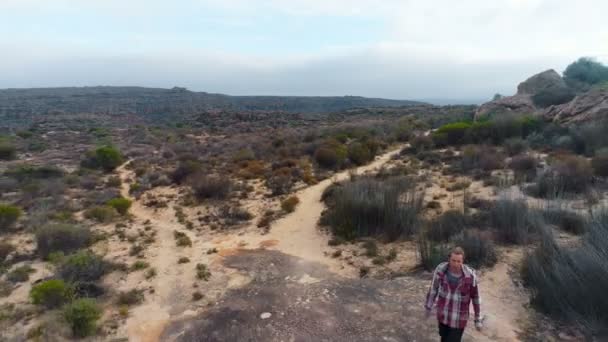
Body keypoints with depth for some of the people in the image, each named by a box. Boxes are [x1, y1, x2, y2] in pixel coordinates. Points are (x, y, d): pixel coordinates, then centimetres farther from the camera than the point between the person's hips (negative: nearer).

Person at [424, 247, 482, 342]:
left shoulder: (470, 275, -25)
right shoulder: (440, 269, -20)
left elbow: (475, 297, -9)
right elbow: (434, 287, -2)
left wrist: (478, 320, 0)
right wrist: (428, 307, 9)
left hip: (459, 318, -3)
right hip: (443, 314, 3)